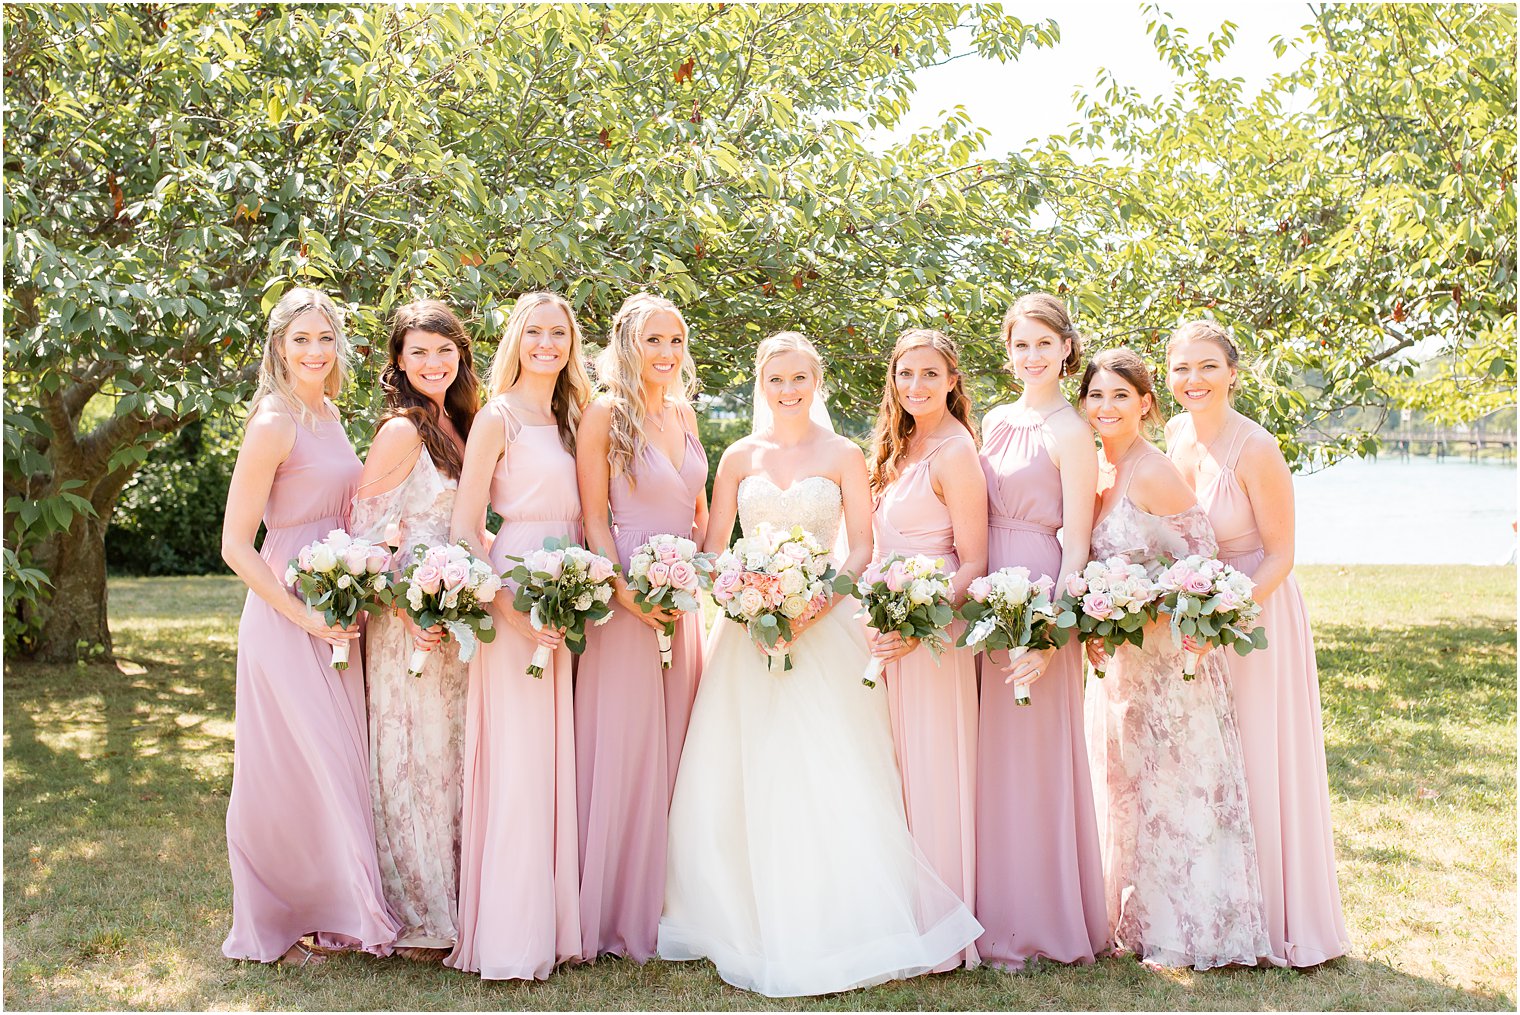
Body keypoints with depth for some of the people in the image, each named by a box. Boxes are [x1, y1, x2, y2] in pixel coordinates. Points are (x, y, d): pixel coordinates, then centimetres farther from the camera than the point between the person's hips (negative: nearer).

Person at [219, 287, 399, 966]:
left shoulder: (326, 413, 10)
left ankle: (326, 911, 27)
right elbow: (235, 545, -16)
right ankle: (280, 925, 15)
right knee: (295, 765, 0)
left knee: (334, 761, 14)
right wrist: (305, 617, -19)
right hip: (286, 616, -8)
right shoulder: (274, 423, -15)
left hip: (333, 615, 8)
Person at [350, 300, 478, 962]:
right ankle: (415, 920, 10)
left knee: (454, 761, 13)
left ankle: (449, 904, 24)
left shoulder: (459, 426, 12)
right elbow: (363, 533, -14)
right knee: (415, 762, 0)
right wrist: (407, 607, -21)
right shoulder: (402, 431, -12)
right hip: (410, 626, -8)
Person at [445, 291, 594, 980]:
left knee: (556, 764, 8)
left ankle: (552, 923, 16)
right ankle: (510, 942, 0)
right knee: (517, 766, -7)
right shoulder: (499, 417, -4)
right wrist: (513, 609, -18)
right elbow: (465, 527, -10)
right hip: (514, 602, -7)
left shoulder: (569, 420, 17)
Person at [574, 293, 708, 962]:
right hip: (626, 600, -6)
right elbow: (594, 518, -8)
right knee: (622, 750, -2)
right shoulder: (605, 415, -6)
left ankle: (663, 903, 20)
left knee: (674, 751, 10)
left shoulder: (684, 413, 13)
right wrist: (624, 590, -19)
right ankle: (612, 913, 9)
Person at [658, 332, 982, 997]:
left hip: (822, 626, -2)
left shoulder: (842, 456, 5)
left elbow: (861, 548, 1)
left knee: (828, 779, -7)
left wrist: (817, 603, -14)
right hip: (746, 629, 2)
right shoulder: (739, 458, 11)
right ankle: (745, 925, 12)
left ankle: (836, 930, 2)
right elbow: (712, 549, 9)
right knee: (742, 779, 0)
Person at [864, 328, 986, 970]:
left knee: (930, 770, -3)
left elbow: (973, 563, -14)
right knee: (896, 770, 11)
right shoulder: (900, 448, 13)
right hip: (887, 627, 8)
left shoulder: (954, 454, -11)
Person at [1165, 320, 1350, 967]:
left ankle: (1279, 919, 16)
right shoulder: (1176, 435, 1)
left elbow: (1280, 555, -16)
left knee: (1257, 765, 0)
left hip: (1254, 610, -6)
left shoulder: (1255, 449, -20)